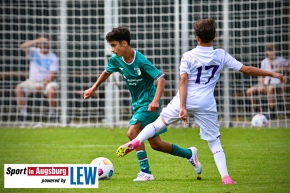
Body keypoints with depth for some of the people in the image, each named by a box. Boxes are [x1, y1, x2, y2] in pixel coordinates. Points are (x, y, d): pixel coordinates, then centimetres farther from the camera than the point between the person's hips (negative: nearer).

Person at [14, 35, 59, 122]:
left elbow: (53, 75, -12)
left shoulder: (53, 57, -5)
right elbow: (23, 47, -18)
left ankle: (52, 114, -21)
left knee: (52, 89, -36)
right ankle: (23, 113, -12)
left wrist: (42, 85, -24)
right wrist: (36, 41, -29)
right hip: (32, 81, 3)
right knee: (19, 88, -22)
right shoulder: (34, 52, 1)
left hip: (47, 81, -3)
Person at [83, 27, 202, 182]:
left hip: (148, 103, -8)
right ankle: (189, 154, 30)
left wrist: (156, 100, -38)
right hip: (137, 103, 8)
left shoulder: (141, 60, -23)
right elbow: (107, 72, 20)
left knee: (132, 132, -24)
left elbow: (161, 79, -26)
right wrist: (93, 89, 22)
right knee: (155, 143, 11)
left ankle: (145, 172, -18)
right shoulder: (116, 60, -2)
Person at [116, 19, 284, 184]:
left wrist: (182, 107, -13)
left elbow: (183, 81, -10)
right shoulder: (221, 55, 4)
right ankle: (225, 176, -3)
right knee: (214, 141, 7)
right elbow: (246, 69, 5)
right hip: (206, 105, 1)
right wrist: (272, 74, 14)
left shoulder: (188, 56, 0)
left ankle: (135, 142, 3)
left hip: (185, 101, 0)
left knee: (160, 122, 17)